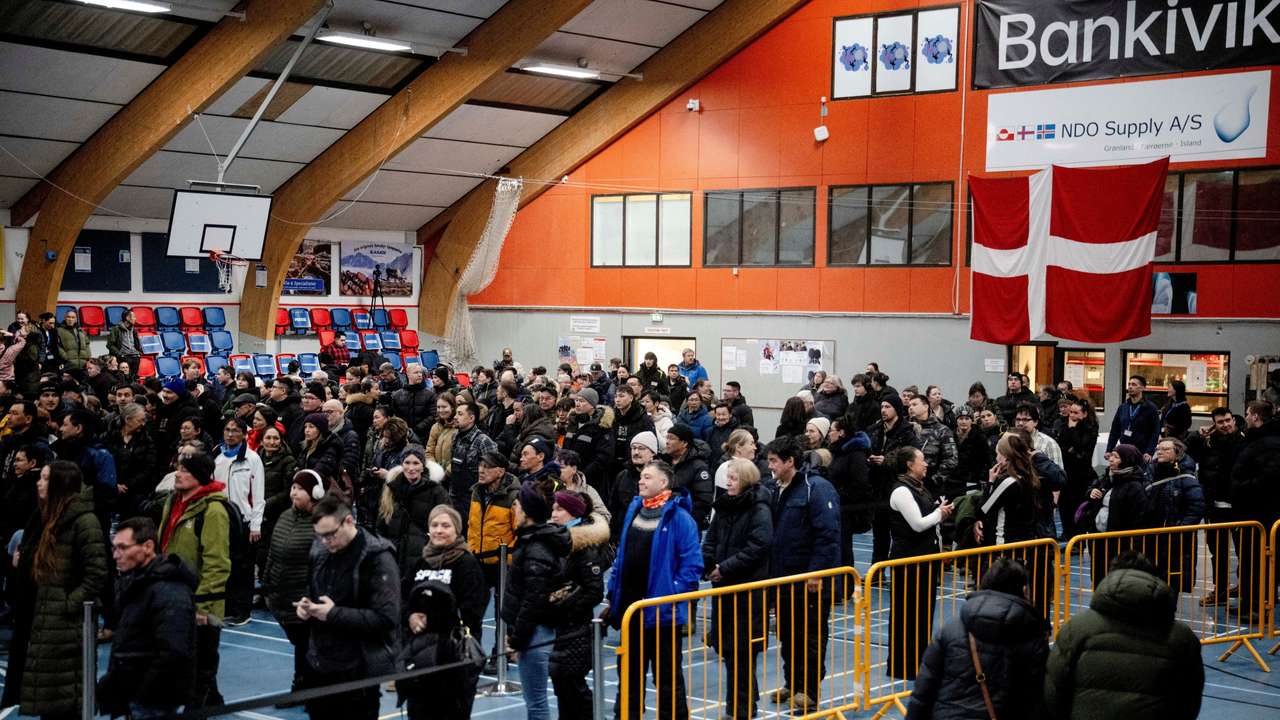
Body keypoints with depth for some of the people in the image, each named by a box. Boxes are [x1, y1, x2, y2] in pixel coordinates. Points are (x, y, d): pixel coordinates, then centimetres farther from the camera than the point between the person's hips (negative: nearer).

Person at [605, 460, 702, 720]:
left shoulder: (679, 517, -13)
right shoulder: (633, 510, 8)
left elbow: (692, 563, -14)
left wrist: (673, 597, -18)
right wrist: (613, 595, 12)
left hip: (661, 611, -7)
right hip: (629, 608, 7)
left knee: (667, 676, 6)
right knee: (629, 673, 17)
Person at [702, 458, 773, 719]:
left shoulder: (759, 509, -11)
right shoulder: (724, 506, 10)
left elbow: (757, 547, -19)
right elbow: (711, 539, 13)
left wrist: (725, 568, -18)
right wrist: (709, 564, -6)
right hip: (723, 585, 7)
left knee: (741, 648, -2)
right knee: (725, 645, 11)